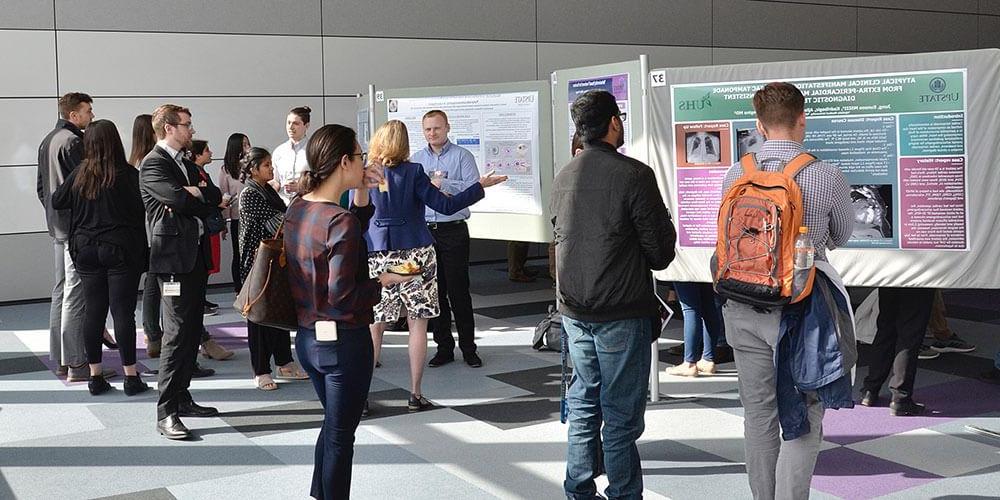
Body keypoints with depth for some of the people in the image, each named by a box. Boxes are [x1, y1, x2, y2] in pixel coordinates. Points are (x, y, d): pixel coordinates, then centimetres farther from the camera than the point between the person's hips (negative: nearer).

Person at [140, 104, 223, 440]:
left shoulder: (186, 163, 20)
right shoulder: (153, 164, -8)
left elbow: (215, 196, 11)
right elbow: (180, 198, -21)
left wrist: (196, 193, -8)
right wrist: (203, 196, -2)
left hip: (196, 255, 9)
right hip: (173, 258, -9)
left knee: (192, 332, 12)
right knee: (177, 334, -10)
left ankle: (181, 398, 21)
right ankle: (166, 413, -7)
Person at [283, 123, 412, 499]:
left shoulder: (296, 210, 2)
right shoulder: (341, 220, -22)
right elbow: (342, 298, -25)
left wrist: (362, 193, 7)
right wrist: (383, 282, -10)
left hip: (306, 337, 8)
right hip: (343, 341, -8)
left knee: (333, 423, 26)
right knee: (340, 434, 7)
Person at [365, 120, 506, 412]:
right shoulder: (413, 172, -5)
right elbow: (446, 206, -7)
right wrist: (481, 186, 0)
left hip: (376, 256, 2)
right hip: (415, 253, -2)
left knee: (374, 325, 7)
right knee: (417, 323, 4)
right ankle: (415, 395, 7)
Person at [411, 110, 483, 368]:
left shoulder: (462, 156, 1)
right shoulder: (415, 159, 13)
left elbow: (474, 188, -11)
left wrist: (443, 183, -14)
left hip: (453, 230, -4)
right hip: (424, 231, 4)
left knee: (458, 290, -2)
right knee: (433, 291, 7)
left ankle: (468, 348, 6)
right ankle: (443, 347, 16)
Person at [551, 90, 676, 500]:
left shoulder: (563, 177, 6)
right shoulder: (634, 175, -14)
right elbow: (661, 251, -11)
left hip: (574, 312, 6)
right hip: (622, 313, -6)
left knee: (583, 405, 17)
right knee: (621, 416, 2)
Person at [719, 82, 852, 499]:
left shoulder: (735, 175, -1)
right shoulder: (827, 177, -11)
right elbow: (840, 238, 8)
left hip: (742, 308, 4)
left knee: (758, 418, 16)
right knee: (803, 424, 5)